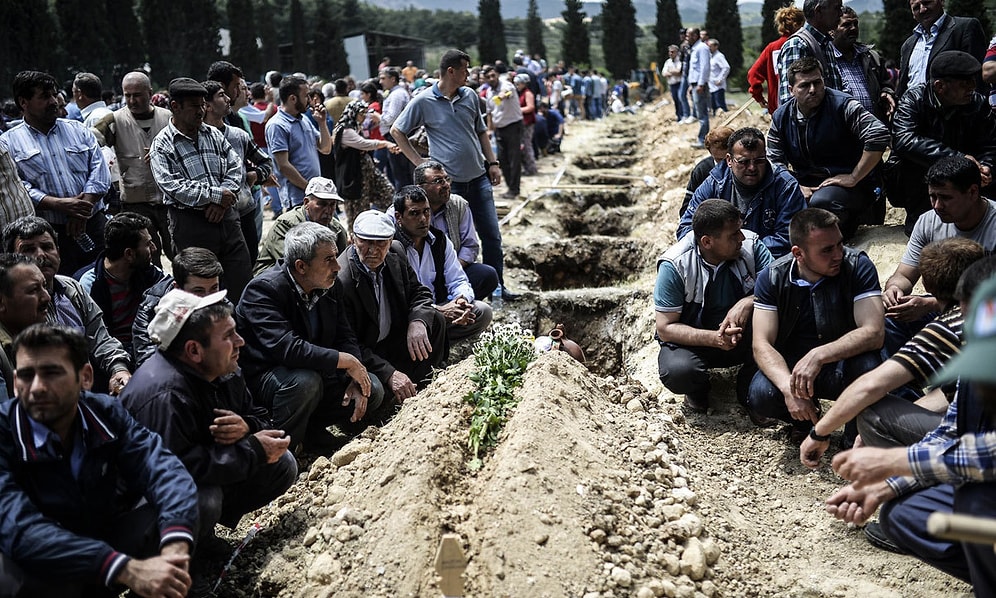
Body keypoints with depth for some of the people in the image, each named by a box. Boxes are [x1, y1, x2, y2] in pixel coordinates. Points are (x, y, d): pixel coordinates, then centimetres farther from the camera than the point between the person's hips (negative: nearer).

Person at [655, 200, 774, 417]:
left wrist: (748, 302, -36)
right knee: (678, 371, -35)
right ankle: (698, 389, 6)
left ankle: (750, 390, -4)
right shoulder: (674, 266, -20)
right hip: (693, 340, -2)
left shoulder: (751, 245, -12)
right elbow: (665, 328, -18)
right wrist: (714, 338, -33)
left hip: (743, 338, 3)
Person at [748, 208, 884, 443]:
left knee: (868, 365, -35)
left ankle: (857, 434, -3)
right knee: (760, 395, -30)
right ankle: (806, 419, 7)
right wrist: (788, 387, -36)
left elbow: (874, 333, -25)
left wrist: (819, 356, -40)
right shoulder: (772, 278, -11)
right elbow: (762, 344, -17)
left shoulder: (858, 265, -15)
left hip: (842, 363, -1)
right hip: (790, 366, 1)